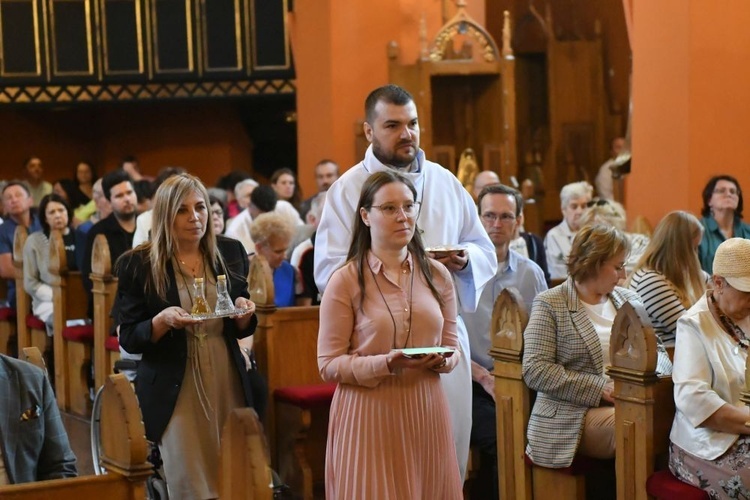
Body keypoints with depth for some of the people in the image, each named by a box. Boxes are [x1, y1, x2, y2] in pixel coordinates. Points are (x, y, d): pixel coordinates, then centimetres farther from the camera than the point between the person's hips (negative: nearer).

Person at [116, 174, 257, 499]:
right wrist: (163, 320, -22)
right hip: (175, 393, -3)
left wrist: (244, 314, -9)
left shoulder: (230, 253, 5)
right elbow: (128, 339, -3)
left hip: (228, 384, 3)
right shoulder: (137, 264, -6)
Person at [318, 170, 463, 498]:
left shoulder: (436, 274, 7)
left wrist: (443, 361, -9)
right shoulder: (346, 280, -5)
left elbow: (452, 347, 14)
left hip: (426, 412, 4)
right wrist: (385, 364, -21)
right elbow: (329, 364, -7)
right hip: (368, 414, -4)